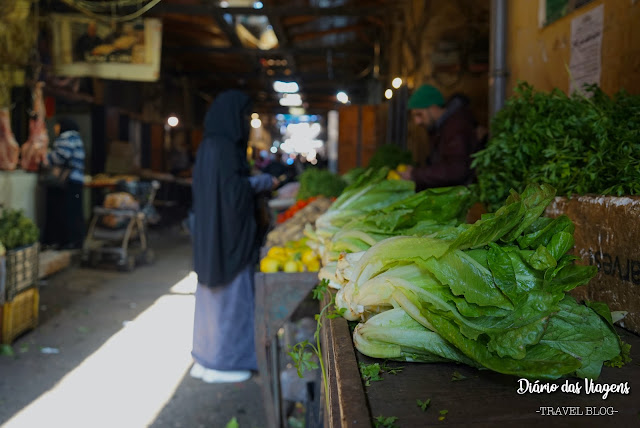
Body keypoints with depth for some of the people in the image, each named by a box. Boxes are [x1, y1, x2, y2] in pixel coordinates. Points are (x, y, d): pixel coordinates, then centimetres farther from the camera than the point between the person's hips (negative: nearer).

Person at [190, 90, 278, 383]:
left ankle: (206, 359, 29)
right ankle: (222, 364, 13)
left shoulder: (210, 145, 11)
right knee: (229, 295, 1)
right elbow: (233, 190, -22)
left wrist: (256, 180, 14)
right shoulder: (223, 147, -18)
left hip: (211, 234, 10)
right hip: (228, 235, -10)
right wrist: (265, 181, -8)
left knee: (213, 294, 17)